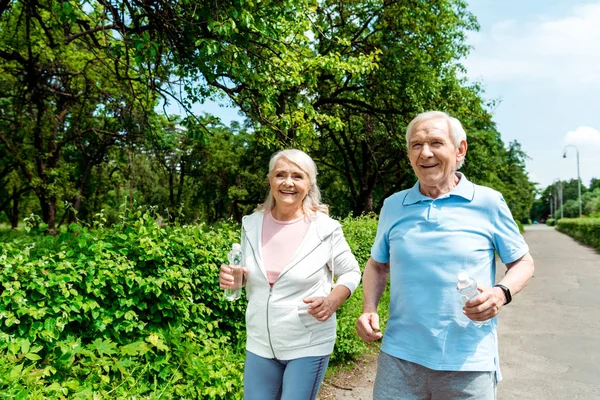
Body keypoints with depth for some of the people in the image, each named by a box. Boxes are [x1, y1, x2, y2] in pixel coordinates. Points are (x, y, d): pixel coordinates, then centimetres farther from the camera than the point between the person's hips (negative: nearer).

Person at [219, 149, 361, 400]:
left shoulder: (326, 229, -13)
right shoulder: (252, 225, -3)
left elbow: (351, 273, -1)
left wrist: (332, 301, -19)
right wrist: (232, 277, -10)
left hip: (309, 346, -3)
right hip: (259, 344, 4)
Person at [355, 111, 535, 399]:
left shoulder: (489, 203, -4)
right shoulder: (392, 206, 4)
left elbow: (523, 263, 5)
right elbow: (377, 265, 15)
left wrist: (502, 293, -15)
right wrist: (369, 309, -2)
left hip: (468, 362, -1)